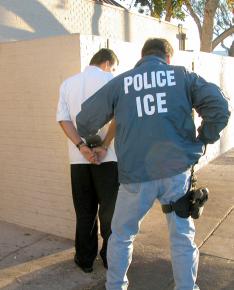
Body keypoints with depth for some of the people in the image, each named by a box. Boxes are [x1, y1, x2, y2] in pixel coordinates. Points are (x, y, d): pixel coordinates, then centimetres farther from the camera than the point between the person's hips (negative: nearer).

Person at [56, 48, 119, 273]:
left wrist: (82, 147, -9)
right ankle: (110, 257, 20)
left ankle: (85, 259, 22)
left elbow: (63, 119, 0)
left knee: (85, 211, 13)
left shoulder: (67, 83, 12)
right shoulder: (110, 79, -1)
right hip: (108, 157, -3)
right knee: (110, 209, 10)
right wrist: (104, 146, -12)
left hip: (79, 158, 4)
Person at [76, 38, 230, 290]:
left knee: (121, 235, 20)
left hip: (136, 175, 0)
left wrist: (91, 142, 28)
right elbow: (219, 106, -5)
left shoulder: (120, 82, 8)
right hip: (177, 171, 0)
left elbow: (85, 119, 9)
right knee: (182, 236, 15)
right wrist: (202, 140, 7)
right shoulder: (182, 76, 8)